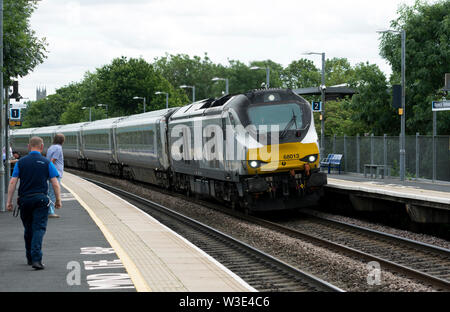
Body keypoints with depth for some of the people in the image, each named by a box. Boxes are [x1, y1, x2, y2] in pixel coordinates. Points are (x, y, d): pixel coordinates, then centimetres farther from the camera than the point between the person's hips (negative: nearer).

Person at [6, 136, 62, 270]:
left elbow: (12, 182, 0)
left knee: (28, 229, 17)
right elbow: (55, 184, -3)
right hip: (40, 199, -2)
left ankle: (30, 258, 28)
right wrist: (58, 200, 7)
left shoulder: (21, 162, 6)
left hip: (24, 199, 3)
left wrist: (9, 201, 2)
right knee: (39, 229, -6)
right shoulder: (46, 163, 2)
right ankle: (36, 259, -21)